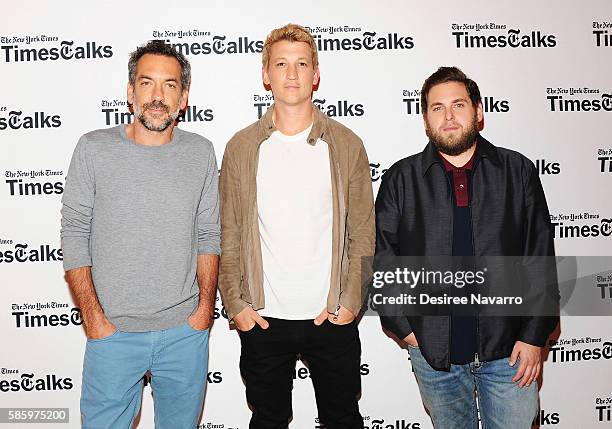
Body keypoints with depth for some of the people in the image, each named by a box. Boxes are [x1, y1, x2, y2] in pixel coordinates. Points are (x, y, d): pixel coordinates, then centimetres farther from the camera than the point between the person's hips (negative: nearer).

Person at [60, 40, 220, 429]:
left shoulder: (201, 153, 1)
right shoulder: (94, 149, -4)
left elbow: (209, 235, 4)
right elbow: (74, 236, -4)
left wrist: (206, 305, -1)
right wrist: (93, 317, -7)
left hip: (185, 331, 2)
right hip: (112, 331, -1)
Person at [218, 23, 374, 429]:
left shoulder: (347, 145, -1)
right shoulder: (241, 147, 1)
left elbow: (363, 234, 0)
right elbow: (228, 236, 2)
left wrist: (350, 302, -7)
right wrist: (236, 305, -4)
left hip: (333, 318, 0)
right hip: (261, 320, 1)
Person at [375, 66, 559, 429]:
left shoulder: (519, 171, 2)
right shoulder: (401, 179, 0)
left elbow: (542, 259, 1)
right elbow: (381, 258, 0)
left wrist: (534, 337, -3)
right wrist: (404, 326, -5)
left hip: (509, 351, 0)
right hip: (433, 353, 0)